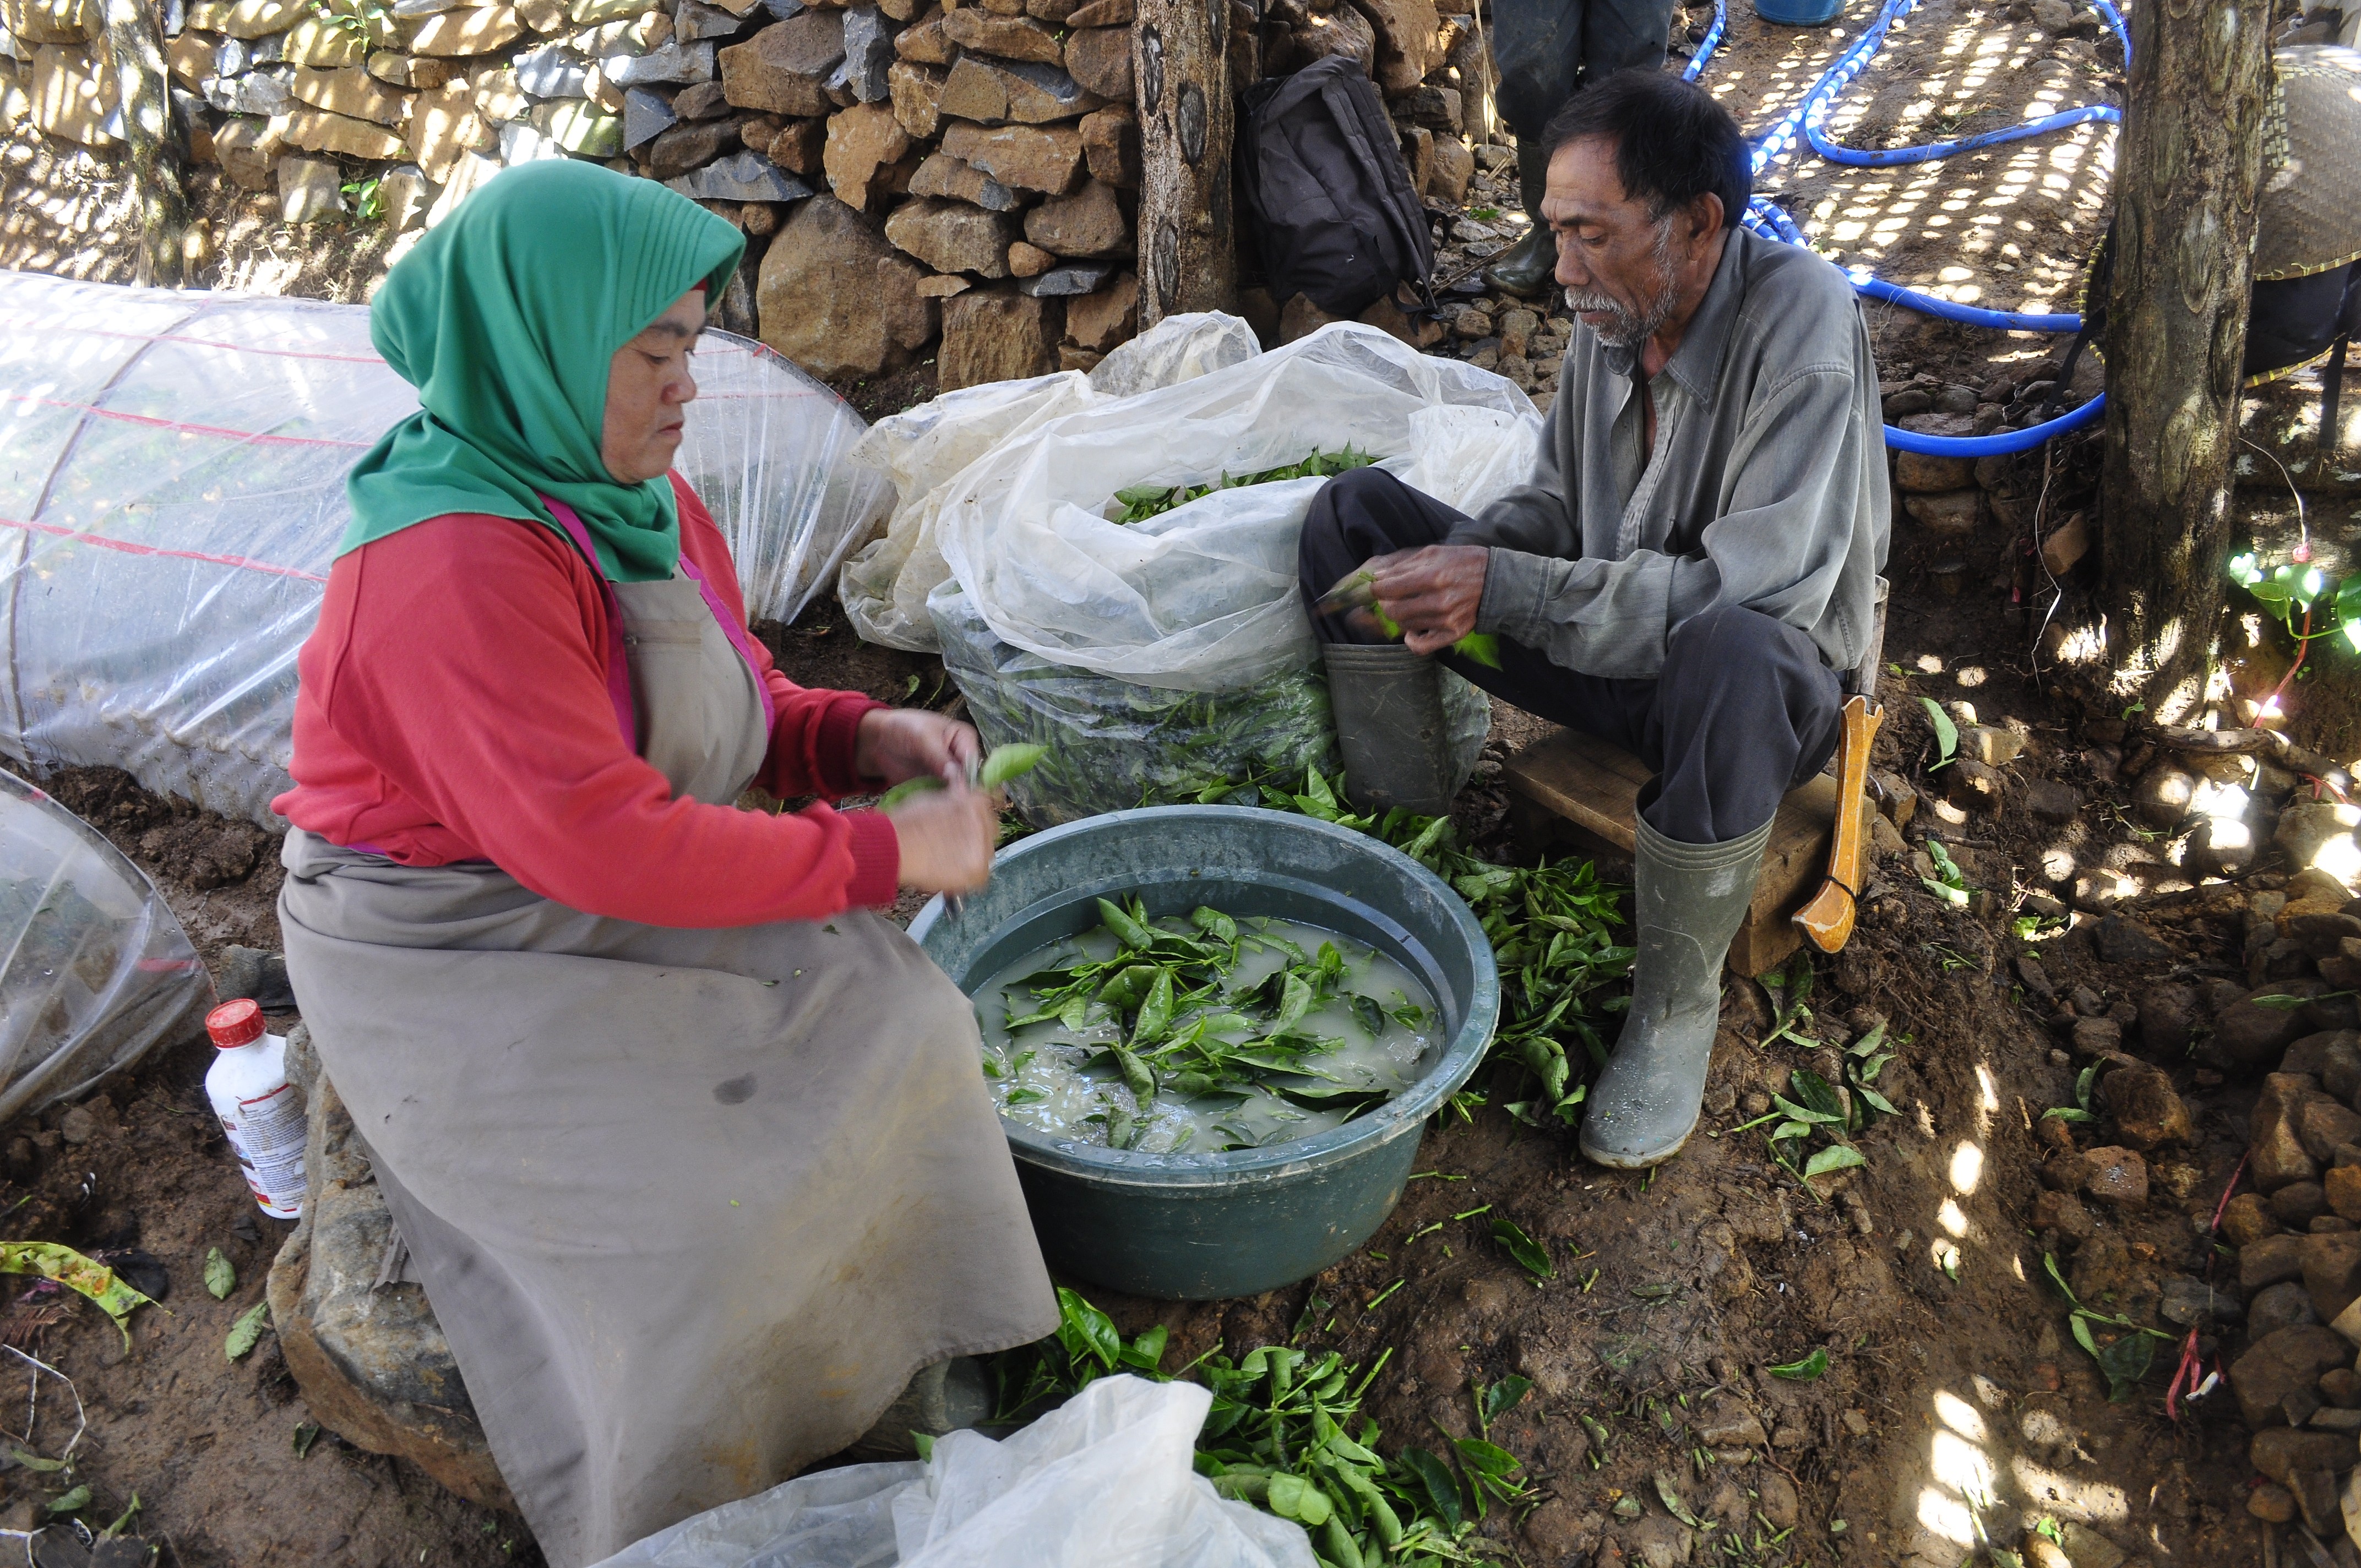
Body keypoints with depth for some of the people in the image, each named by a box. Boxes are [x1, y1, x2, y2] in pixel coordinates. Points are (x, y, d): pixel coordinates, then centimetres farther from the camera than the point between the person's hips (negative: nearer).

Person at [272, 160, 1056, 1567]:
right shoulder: (458, 566, -28)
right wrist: (883, 856, -28)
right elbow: (602, 840, -34)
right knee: (703, 1189, -20)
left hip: (608, 917, 8)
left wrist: (866, 739, -11)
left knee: (881, 1030, -5)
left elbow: (740, 704, 10)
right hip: (459, 963, -8)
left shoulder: (638, 494, -1)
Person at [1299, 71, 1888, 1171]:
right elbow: (1556, 502, 7)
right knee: (1354, 511, -2)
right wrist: (1460, 566, -16)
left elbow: (1757, 588, -32)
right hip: (1610, 646, 7)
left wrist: (1504, 587, -36)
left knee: (1728, 659, -45)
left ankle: (1678, 999, -19)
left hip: (1770, 675, -6)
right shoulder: (1613, 311, -4)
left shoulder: (1801, 319, -24)